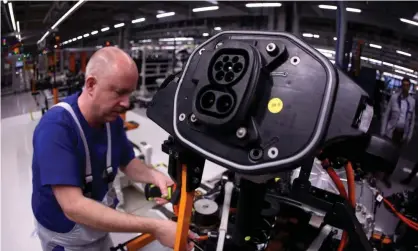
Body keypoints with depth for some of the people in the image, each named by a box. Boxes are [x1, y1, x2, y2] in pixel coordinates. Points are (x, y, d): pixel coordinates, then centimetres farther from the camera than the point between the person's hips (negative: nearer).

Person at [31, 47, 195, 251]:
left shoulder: (112, 119, -11)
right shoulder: (56, 127, -32)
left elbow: (127, 162, 2)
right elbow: (73, 207, -37)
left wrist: (154, 175, -21)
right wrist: (153, 228, -40)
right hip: (65, 235, -5)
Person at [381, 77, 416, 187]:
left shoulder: (412, 101, 2)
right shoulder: (394, 97, -5)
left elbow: (412, 120, 8)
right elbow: (386, 115, -4)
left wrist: (409, 135, 5)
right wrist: (383, 131, -8)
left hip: (403, 133, 3)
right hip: (391, 131, -3)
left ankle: (386, 177, 23)